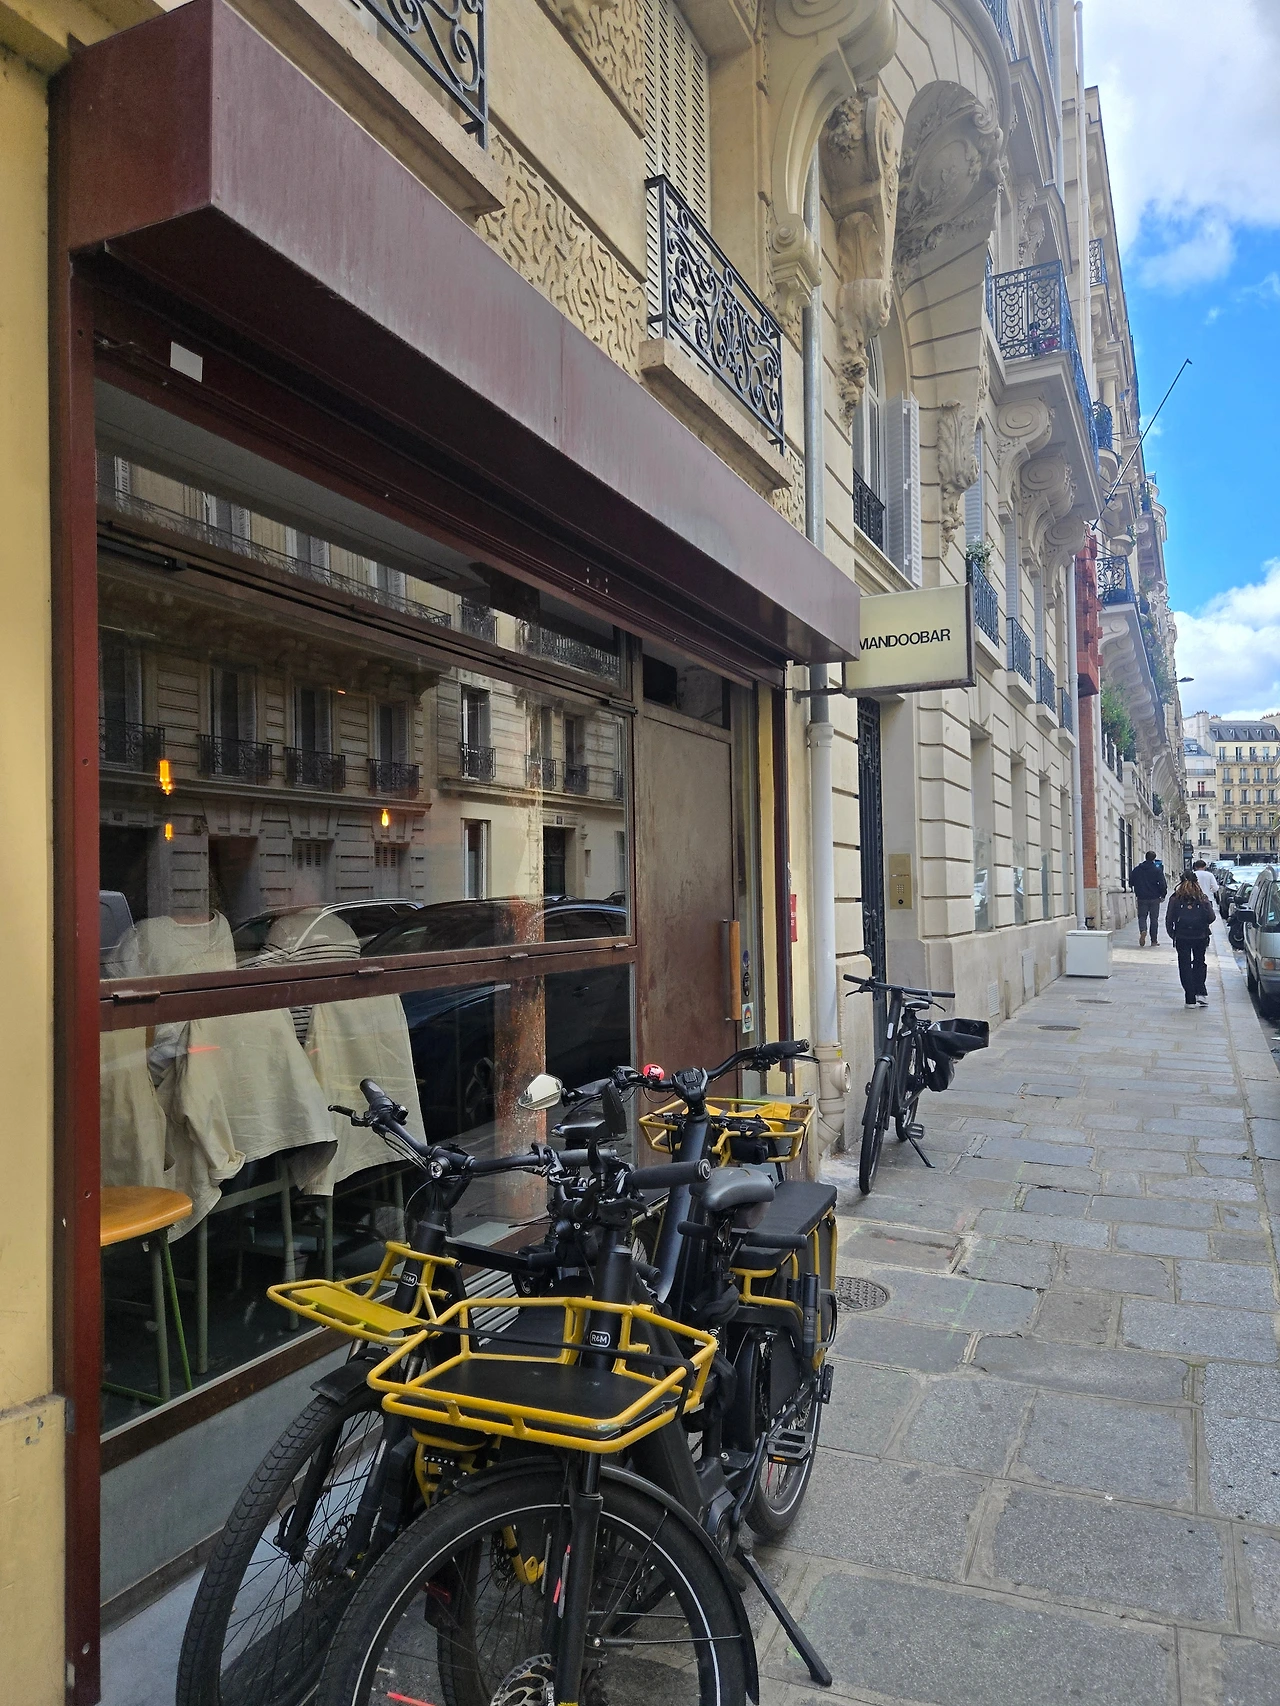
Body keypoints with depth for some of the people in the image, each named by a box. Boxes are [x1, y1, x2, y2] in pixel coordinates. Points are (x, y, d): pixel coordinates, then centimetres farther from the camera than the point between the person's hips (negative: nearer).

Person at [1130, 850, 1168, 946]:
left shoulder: (1136, 870, 4)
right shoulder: (1157, 870, -6)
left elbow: (1131, 883, 9)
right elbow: (1163, 884, -10)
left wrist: (1137, 893, 21)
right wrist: (1162, 895, 4)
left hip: (1141, 898, 1)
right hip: (1154, 898, -1)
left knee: (1142, 917, 9)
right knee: (1154, 919, 7)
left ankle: (1142, 931, -22)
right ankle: (1154, 941, 9)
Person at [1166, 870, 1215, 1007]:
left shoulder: (1175, 898, -4)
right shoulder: (1203, 898, -3)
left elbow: (1169, 919, -5)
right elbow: (1211, 918, -5)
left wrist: (1172, 934, 8)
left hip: (1182, 937, -1)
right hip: (1200, 937, 1)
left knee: (1185, 966, 5)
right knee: (1199, 963, 17)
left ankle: (1191, 999, 2)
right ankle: (1200, 992, 2)